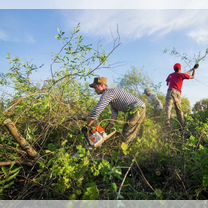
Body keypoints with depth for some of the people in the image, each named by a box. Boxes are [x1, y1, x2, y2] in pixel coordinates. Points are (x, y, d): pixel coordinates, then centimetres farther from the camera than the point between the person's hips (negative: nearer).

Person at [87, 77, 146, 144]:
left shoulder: (108, 93, -14)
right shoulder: (110, 94, 16)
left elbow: (98, 108, -26)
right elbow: (114, 110, 5)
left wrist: (89, 123, -19)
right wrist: (112, 123, -7)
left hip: (137, 108, -10)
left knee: (126, 135, -5)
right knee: (132, 135, 19)